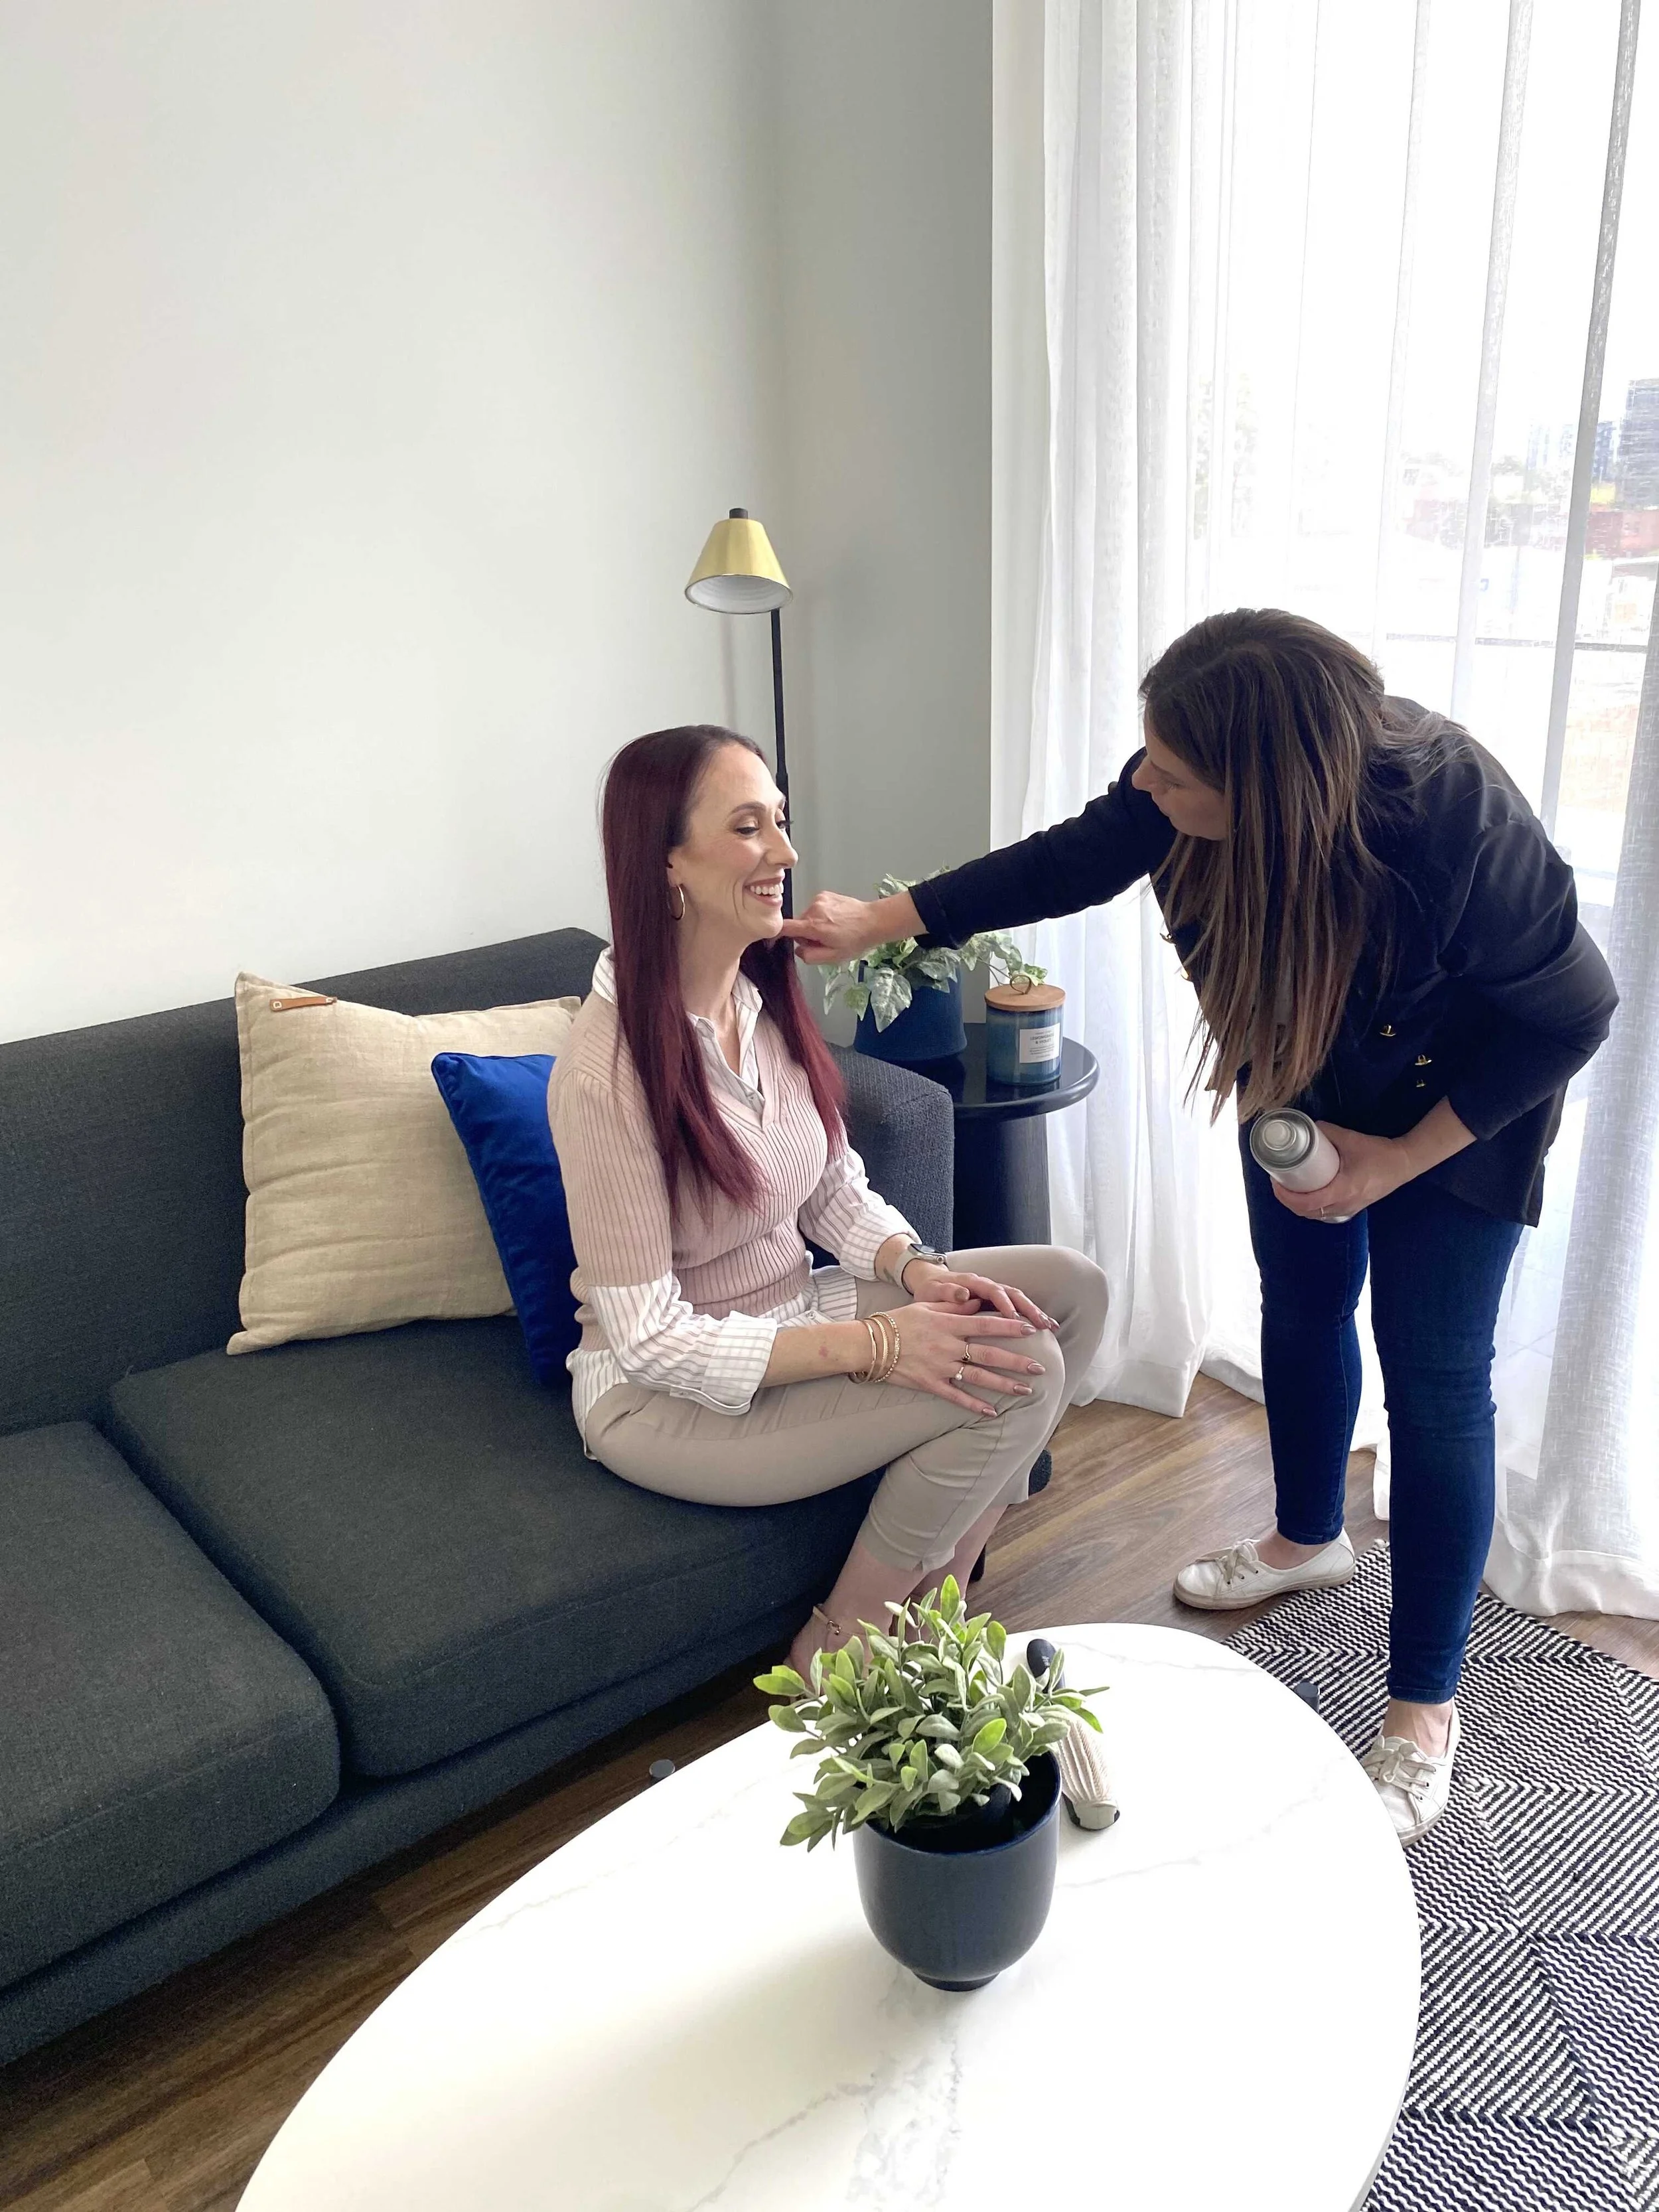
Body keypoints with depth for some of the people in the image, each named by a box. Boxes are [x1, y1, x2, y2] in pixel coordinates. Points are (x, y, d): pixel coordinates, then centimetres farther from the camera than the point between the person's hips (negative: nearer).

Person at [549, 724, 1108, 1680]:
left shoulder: (769, 1002, -1)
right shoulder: (606, 1072, -25)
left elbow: (839, 1195, 8)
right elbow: (650, 1339, -23)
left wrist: (920, 1270, -13)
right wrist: (880, 1342, -28)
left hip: (790, 1313, 8)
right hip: (663, 1395, -8)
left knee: (1072, 1287, -1)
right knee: (1013, 1375, -22)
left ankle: (934, 1600, 7)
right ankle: (834, 1657, -1)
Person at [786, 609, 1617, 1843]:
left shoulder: (1456, 821, -39)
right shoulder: (1193, 788, -25)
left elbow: (1568, 1012, -25)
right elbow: (1073, 859, -9)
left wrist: (1398, 1159, -24)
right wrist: (881, 923, -9)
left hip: (1452, 1111, -5)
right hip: (1301, 1085, 6)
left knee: (1434, 1378, -2)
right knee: (1301, 1306, 19)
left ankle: (1426, 1709, 13)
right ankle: (1309, 1539, 46)